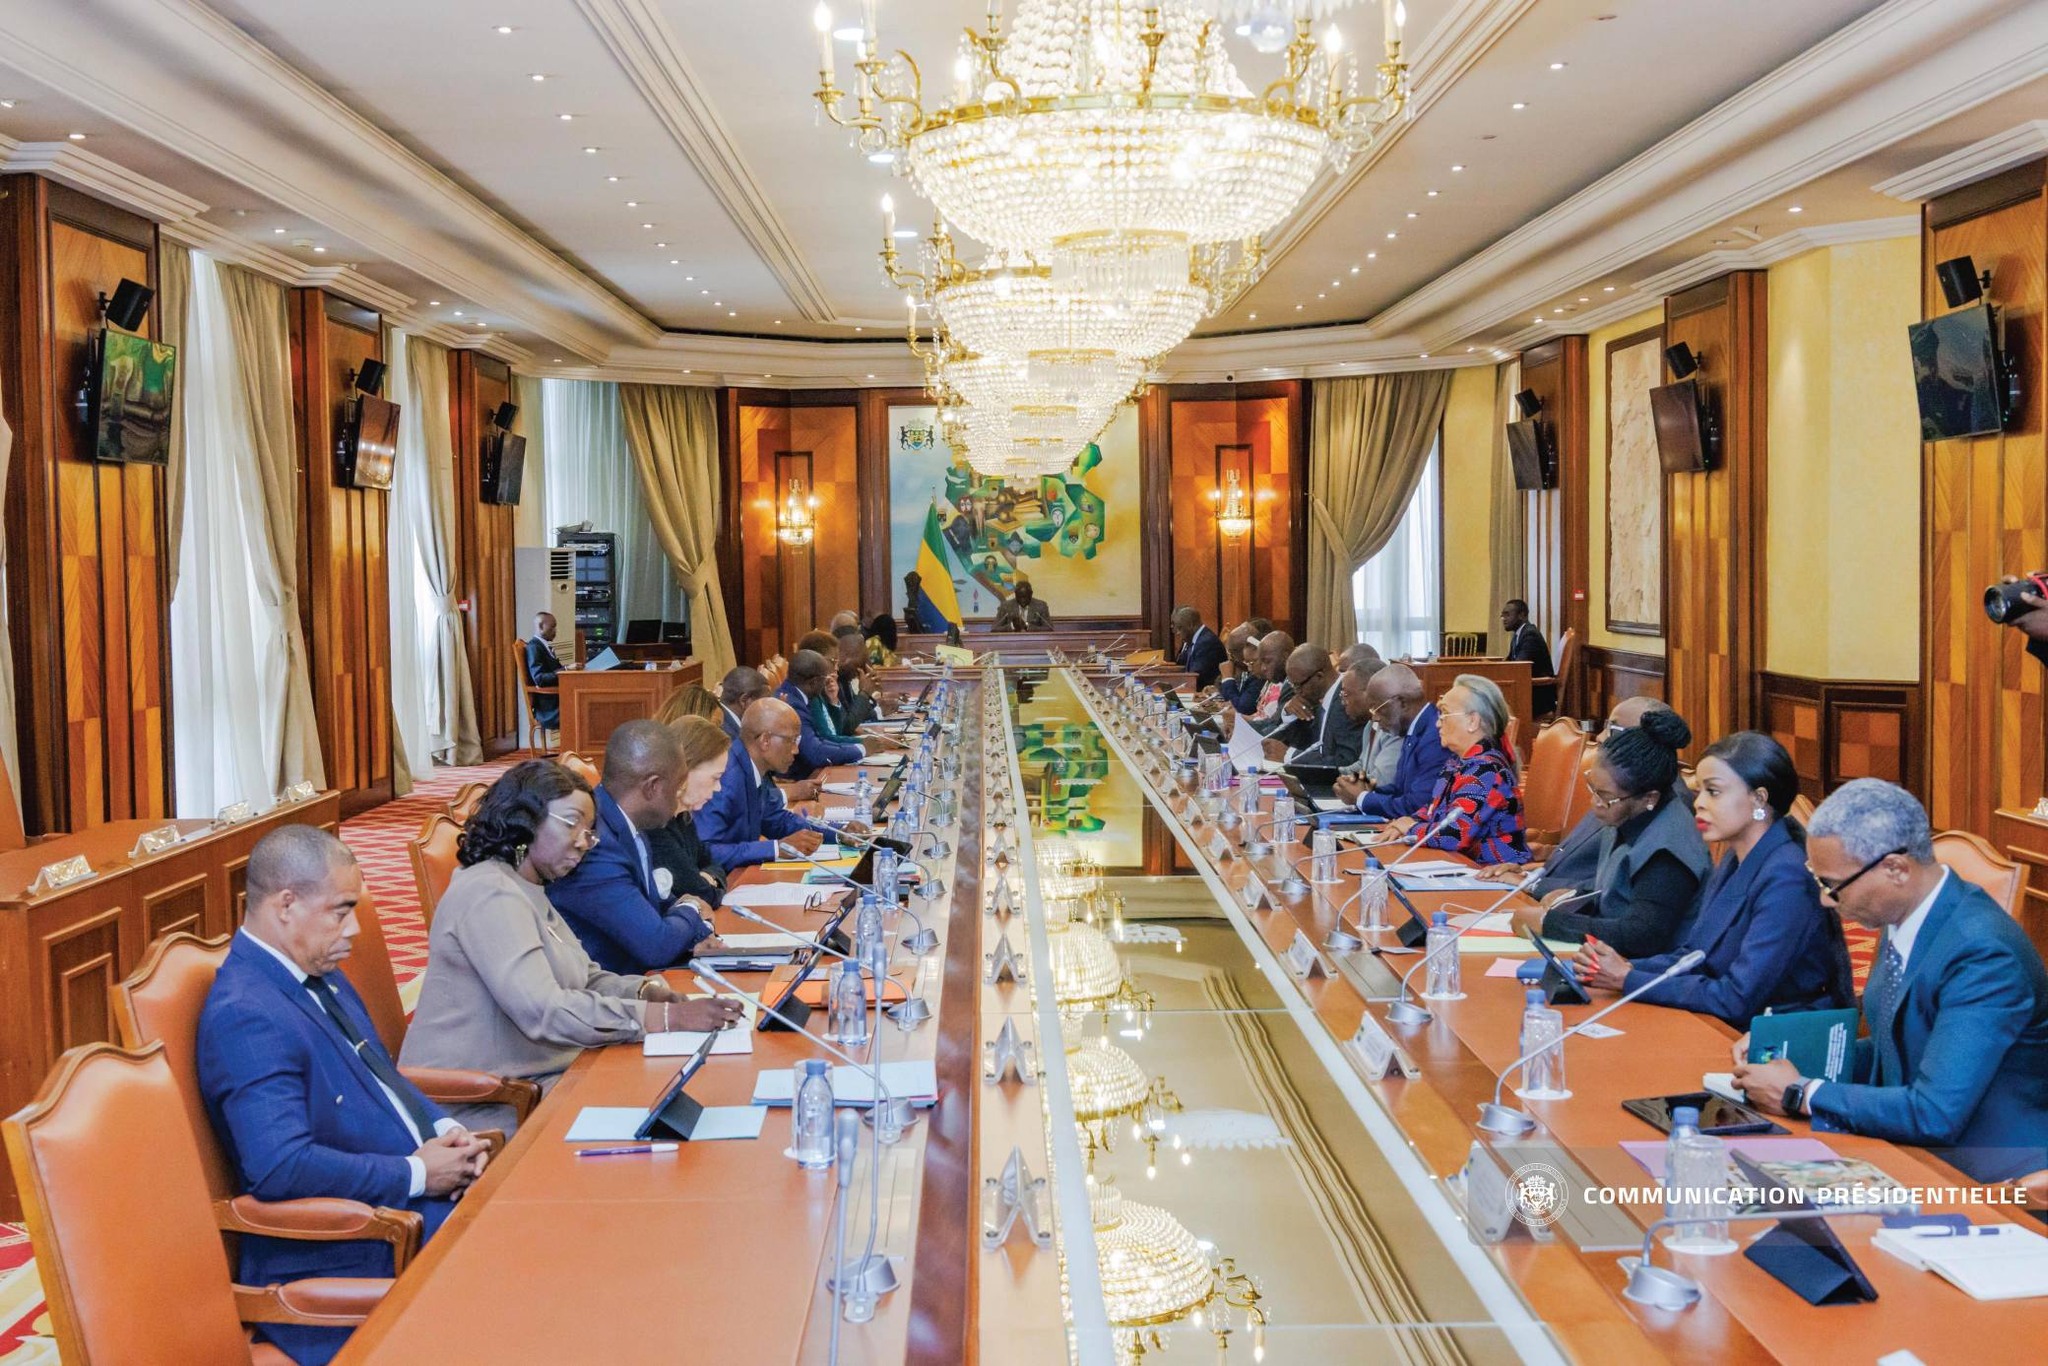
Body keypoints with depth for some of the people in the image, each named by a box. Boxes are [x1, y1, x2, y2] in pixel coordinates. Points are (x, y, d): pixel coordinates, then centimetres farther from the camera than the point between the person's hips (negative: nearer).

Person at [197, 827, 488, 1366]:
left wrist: (444, 1129, 3)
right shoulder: (245, 1017, -19)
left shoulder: (321, 977, 11)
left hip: (418, 1195, 9)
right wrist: (416, 1173, -19)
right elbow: (280, 1166, -29)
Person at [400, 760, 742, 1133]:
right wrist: (668, 1016, -28)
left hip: (533, 1080, 9)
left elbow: (585, 978, 16)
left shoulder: (529, 892, 15)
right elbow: (543, 1011, -27)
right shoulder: (489, 893, -17)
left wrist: (648, 990, -5)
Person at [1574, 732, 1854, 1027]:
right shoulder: (1734, 861, 6)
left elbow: (1737, 999, -23)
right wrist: (1627, 967, -10)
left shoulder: (1786, 879, -21)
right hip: (1730, 1032, 7)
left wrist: (1629, 980, -17)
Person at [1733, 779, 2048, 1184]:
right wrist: (1790, 1053, 3)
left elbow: (1935, 1116, -28)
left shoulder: (1983, 953, -24)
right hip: (1913, 1150, 8)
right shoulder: (1905, 920, 1)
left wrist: (1799, 1094, -17)